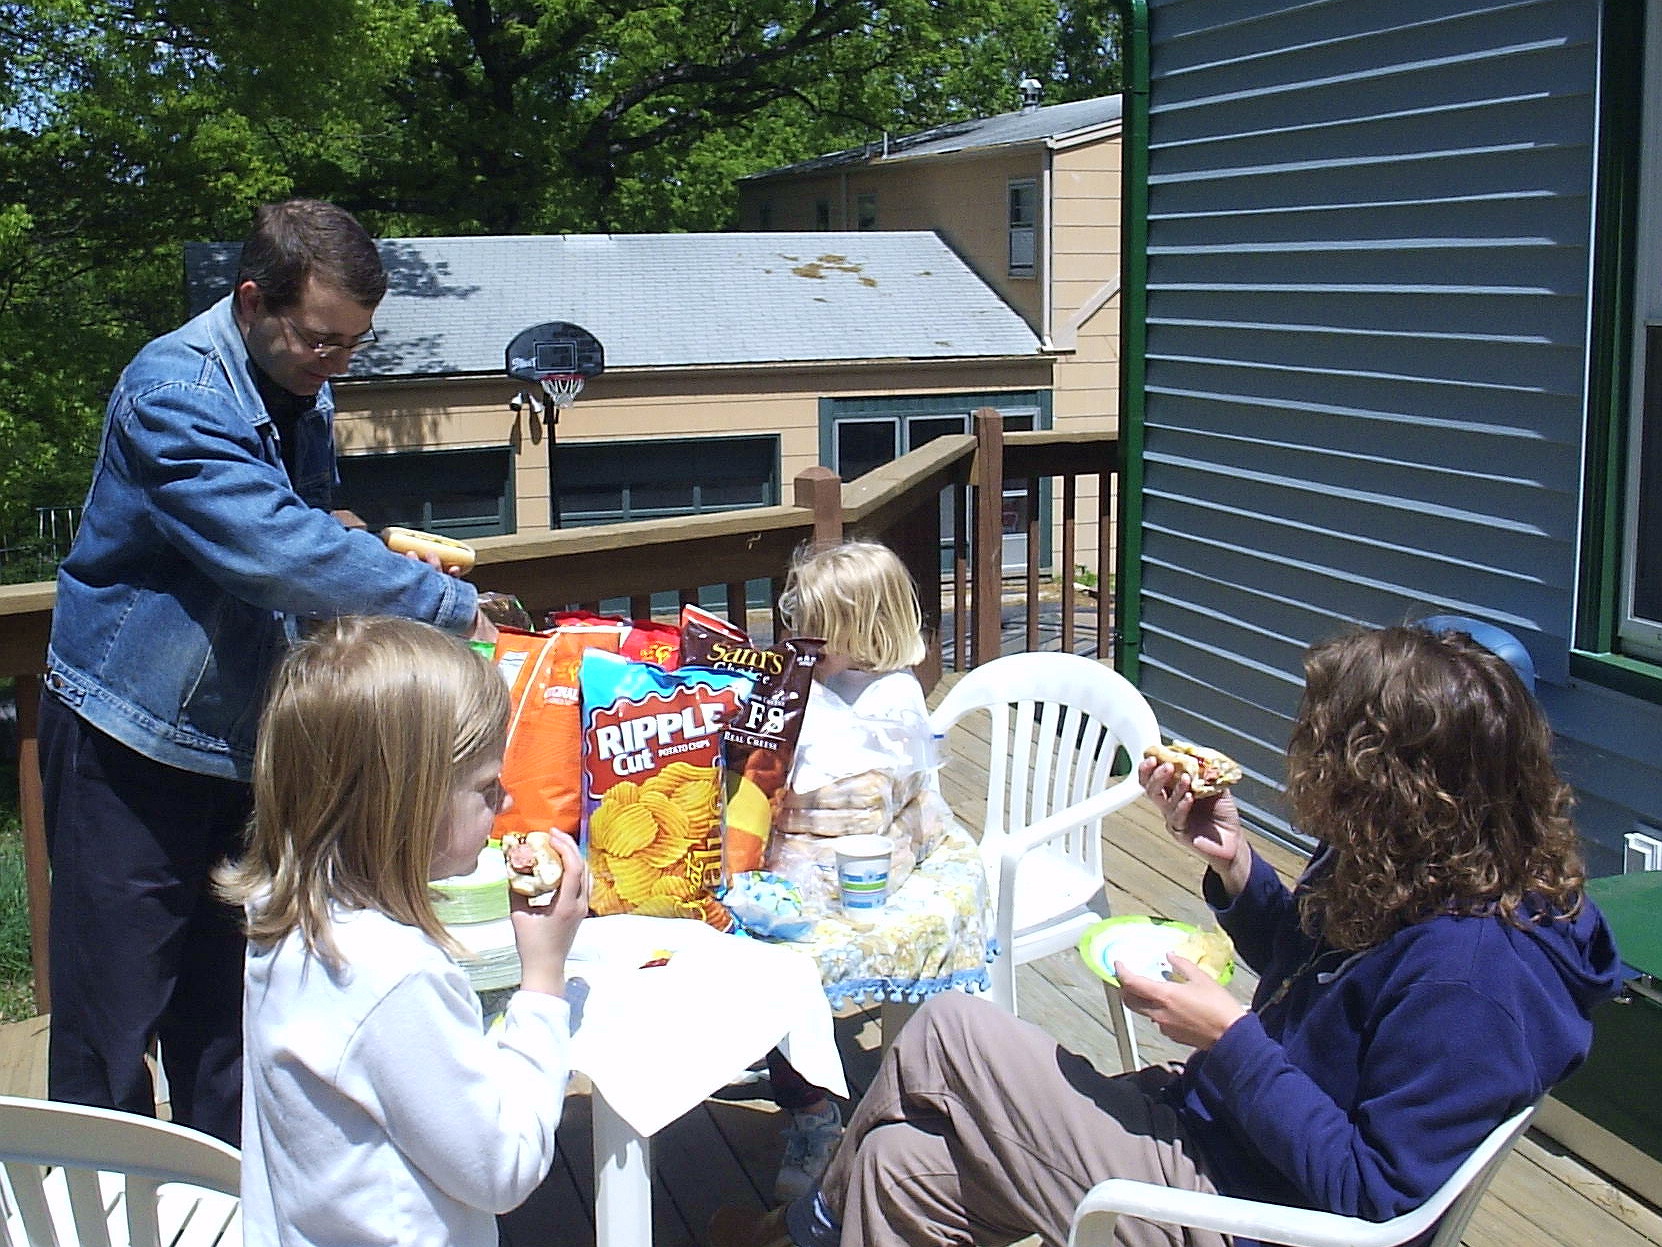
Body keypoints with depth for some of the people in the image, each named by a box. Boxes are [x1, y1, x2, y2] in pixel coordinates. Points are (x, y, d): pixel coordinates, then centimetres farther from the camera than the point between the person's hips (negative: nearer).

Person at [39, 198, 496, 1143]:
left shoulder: (302, 392, 6)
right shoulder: (175, 390, -22)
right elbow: (273, 549, -34)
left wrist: (379, 557, -2)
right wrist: (449, 604, -30)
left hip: (243, 733, 8)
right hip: (135, 735, -8)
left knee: (223, 998, 16)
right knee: (115, 1003, 0)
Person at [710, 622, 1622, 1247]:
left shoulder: (1471, 970, -29)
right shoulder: (1402, 874, -1)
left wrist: (1229, 1038, -25)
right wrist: (1231, 862, 0)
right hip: (1207, 1129, 9)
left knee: (944, 1034, -1)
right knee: (903, 1158, 3)